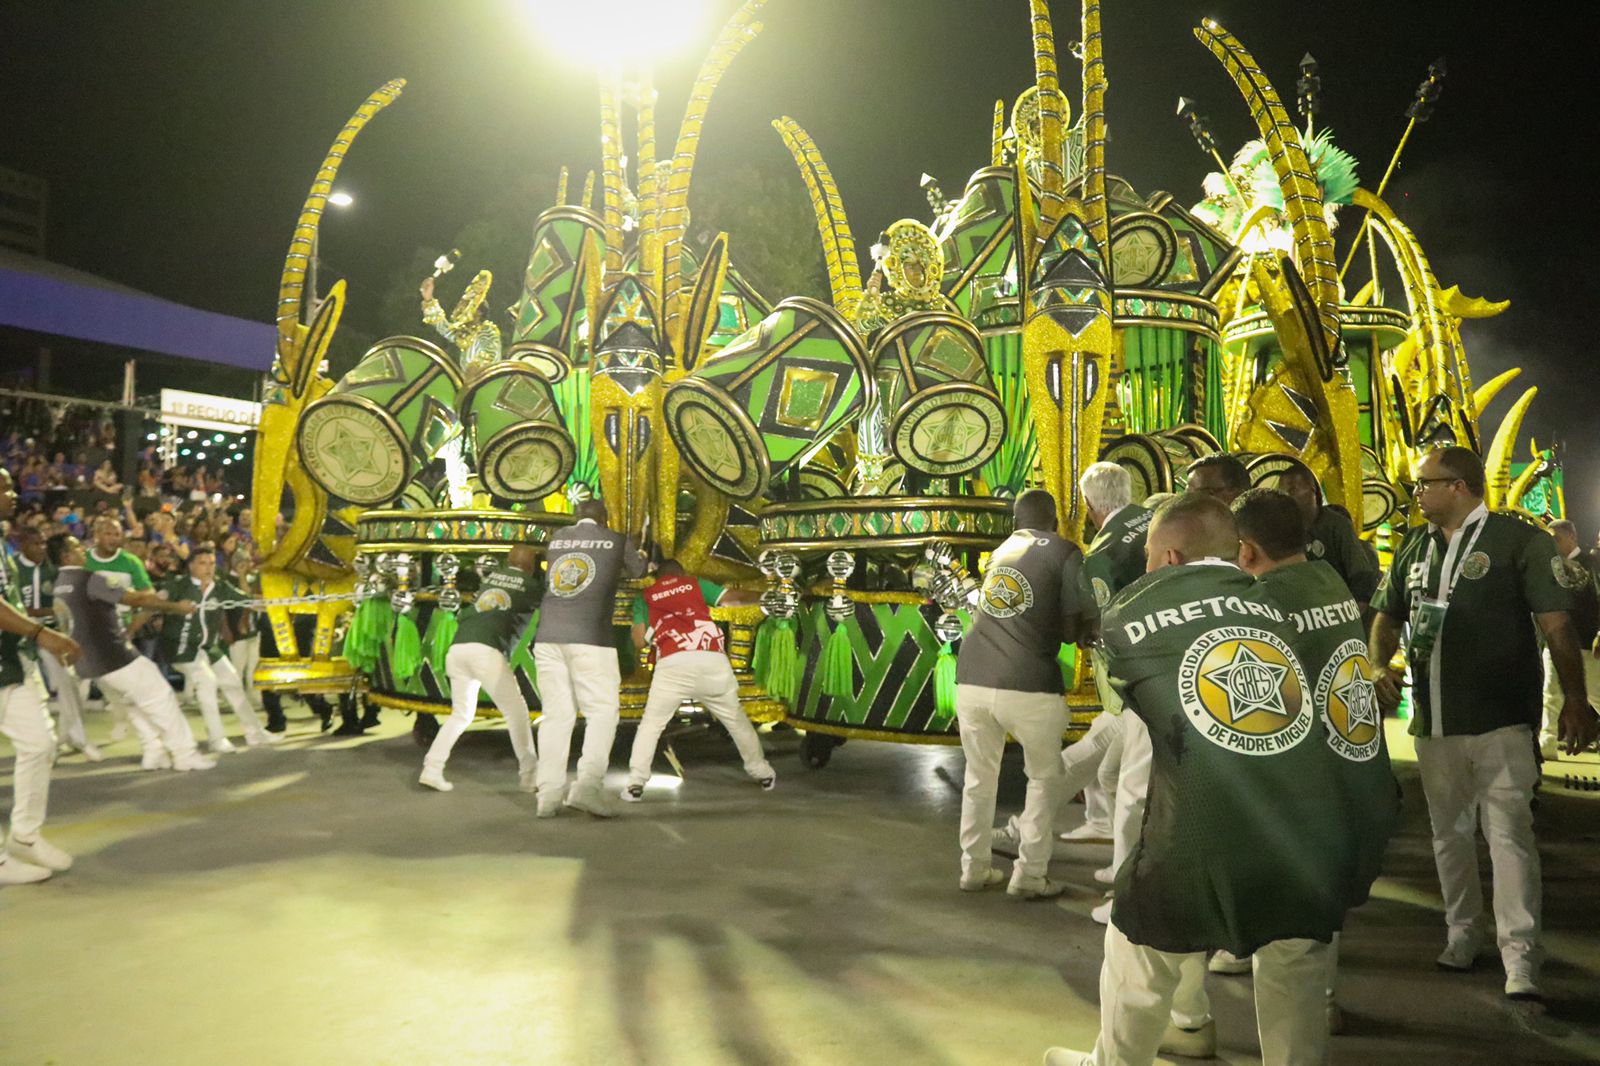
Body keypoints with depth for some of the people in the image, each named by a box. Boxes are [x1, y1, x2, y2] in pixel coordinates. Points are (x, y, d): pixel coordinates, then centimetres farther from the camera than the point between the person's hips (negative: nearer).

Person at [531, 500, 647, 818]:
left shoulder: (556, 540, 18)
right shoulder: (617, 541, 9)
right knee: (602, 712, 1)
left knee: (556, 714, 8)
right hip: (589, 639, -4)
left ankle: (548, 795, 3)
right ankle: (586, 786, -13)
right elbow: (639, 571, 25)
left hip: (548, 637, 4)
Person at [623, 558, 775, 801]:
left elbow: (639, 640, 12)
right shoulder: (695, 584, 23)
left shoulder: (646, 597, 21)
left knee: (651, 724, 15)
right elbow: (731, 598, 11)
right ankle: (764, 775, 30)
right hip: (713, 661, 1)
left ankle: (636, 783, 5)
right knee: (736, 720, 19)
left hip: (673, 663, -1)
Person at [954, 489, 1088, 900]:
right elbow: (1071, 629, 1)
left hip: (971, 678, 5)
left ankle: (974, 869, 28)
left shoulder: (1000, 551, 22)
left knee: (979, 775, 21)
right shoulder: (1064, 551, 5)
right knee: (1045, 777, 16)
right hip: (1027, 683, -5)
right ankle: (1029, 876, 15)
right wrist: (1062, 629, 22)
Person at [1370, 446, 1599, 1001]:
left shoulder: (1519, 539, -5)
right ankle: (1463, 935, 29)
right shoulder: (1415, 548, 11)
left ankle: (1520, 958, -3)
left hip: (1501, 720, -6)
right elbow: (1387, 617, 17)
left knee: (1509, 832, -8)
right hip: (1434, 720, 6)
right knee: (1449, 831, 15)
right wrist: (1380, 665, -1)